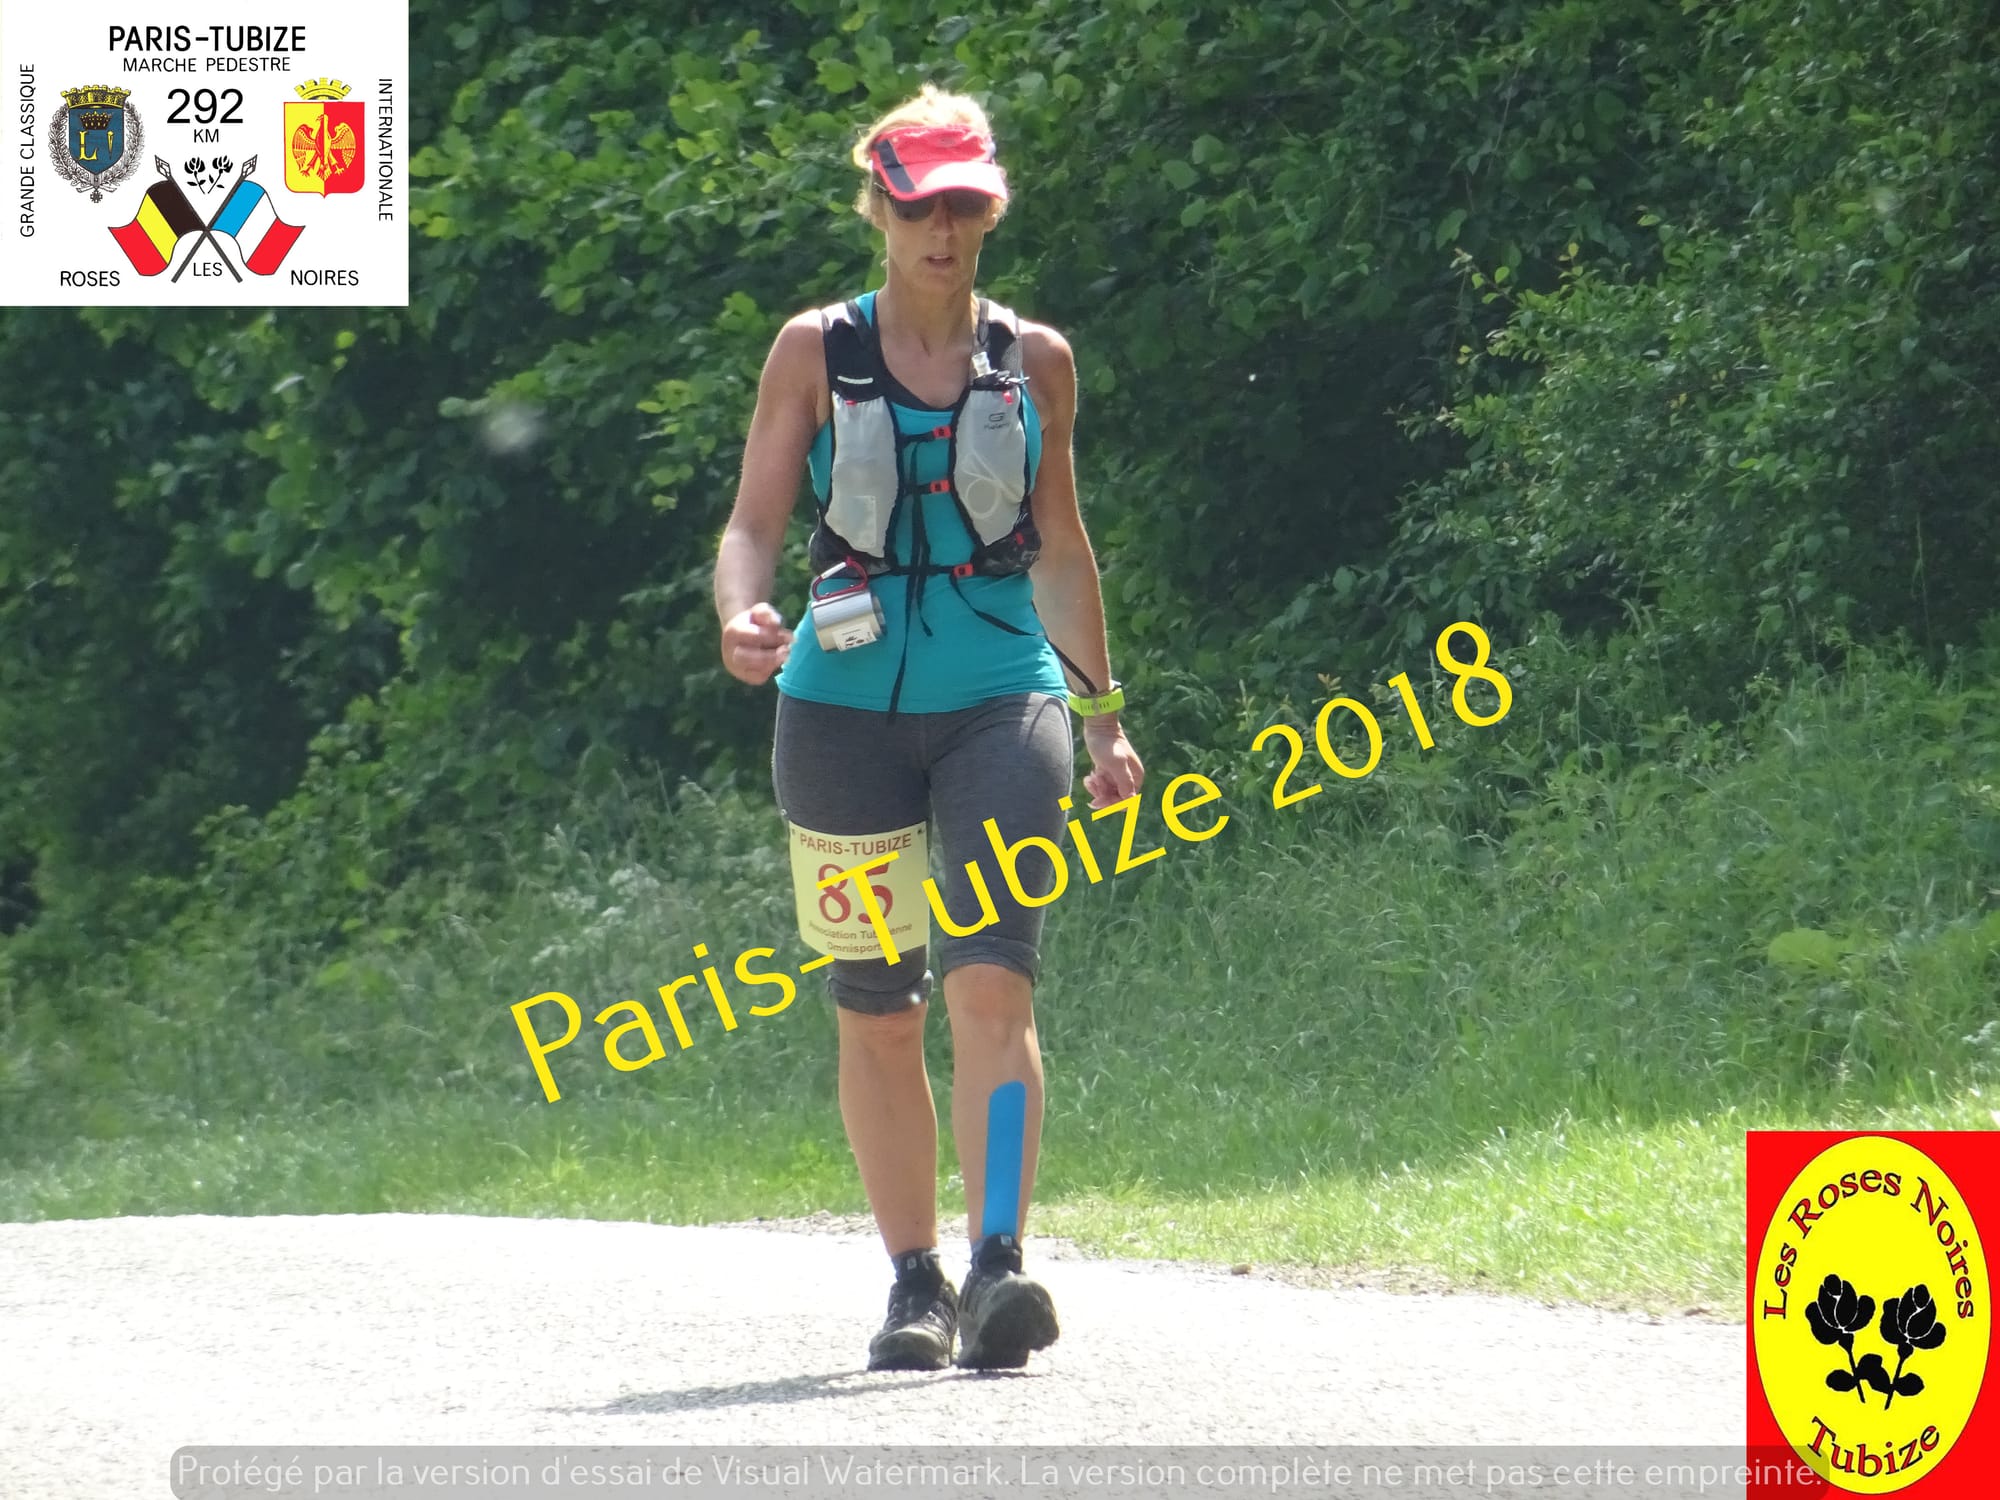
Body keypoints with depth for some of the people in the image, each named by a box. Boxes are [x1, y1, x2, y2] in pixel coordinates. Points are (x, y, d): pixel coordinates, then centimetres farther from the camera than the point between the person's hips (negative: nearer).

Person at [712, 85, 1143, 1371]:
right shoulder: (817, 352, 5)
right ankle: (916, 1282, 13)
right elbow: (755, 521, 2)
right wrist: (742, 616, -20)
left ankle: (1001, 1265, -26)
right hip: (848, 707, 0)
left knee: (994, 981, -17)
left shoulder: (1035, 361, 9)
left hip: (1002, 701, 0)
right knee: (876, 1010, 4)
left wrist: (1104, 717, 20)